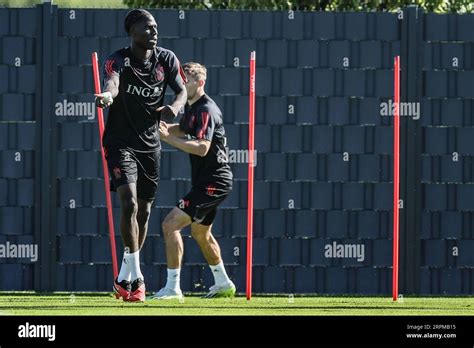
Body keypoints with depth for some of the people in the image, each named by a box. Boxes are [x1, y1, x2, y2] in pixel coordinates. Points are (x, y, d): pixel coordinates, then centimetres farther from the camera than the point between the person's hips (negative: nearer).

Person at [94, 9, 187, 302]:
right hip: (121, 142, -5)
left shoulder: (167, 59, 0)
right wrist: (107, 95, -62)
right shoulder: (119, 60, -16)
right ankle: (136, 277, -15)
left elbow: (182, 90, 10)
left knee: (144, 212, 10)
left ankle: (124, 278, 26)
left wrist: (175, 107, -15)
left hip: (150, 144, 5)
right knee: (129, 203, -21)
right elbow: (112, 83, -37)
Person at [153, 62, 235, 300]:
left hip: (212, 182, -11)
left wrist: (168, 138, -32)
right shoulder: (192, 108, 13)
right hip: (207, 182, 11)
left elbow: (202, 147, -30)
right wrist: (164, 128, 11)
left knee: (170, 224, -18)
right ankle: (223, 284, 39)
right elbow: (183, 129, 33)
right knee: (200, 233, 26)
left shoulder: (206, 110, -18)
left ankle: (172, 287, -18)